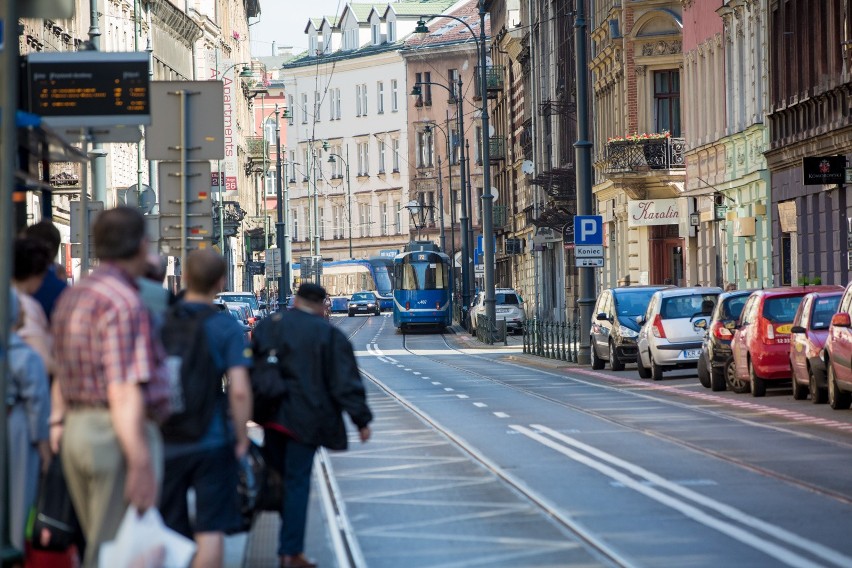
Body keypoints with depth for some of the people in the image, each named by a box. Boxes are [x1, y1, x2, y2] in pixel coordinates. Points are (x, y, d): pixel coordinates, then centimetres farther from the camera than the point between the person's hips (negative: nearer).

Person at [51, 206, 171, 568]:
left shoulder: (72, 297, 15)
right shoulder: (123, 302, -15)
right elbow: (124, 392, -22)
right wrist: (140, 464, -23)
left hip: (76, 431, 10)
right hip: (118, 437, -9)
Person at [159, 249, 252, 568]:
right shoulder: (227, 328, -8)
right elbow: (239, 390, -16)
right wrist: (242, 438, -4)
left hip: (164, 443, 4)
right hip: (212, 442, -3)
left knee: (169, 530, 14)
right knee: (210, 530, 1)